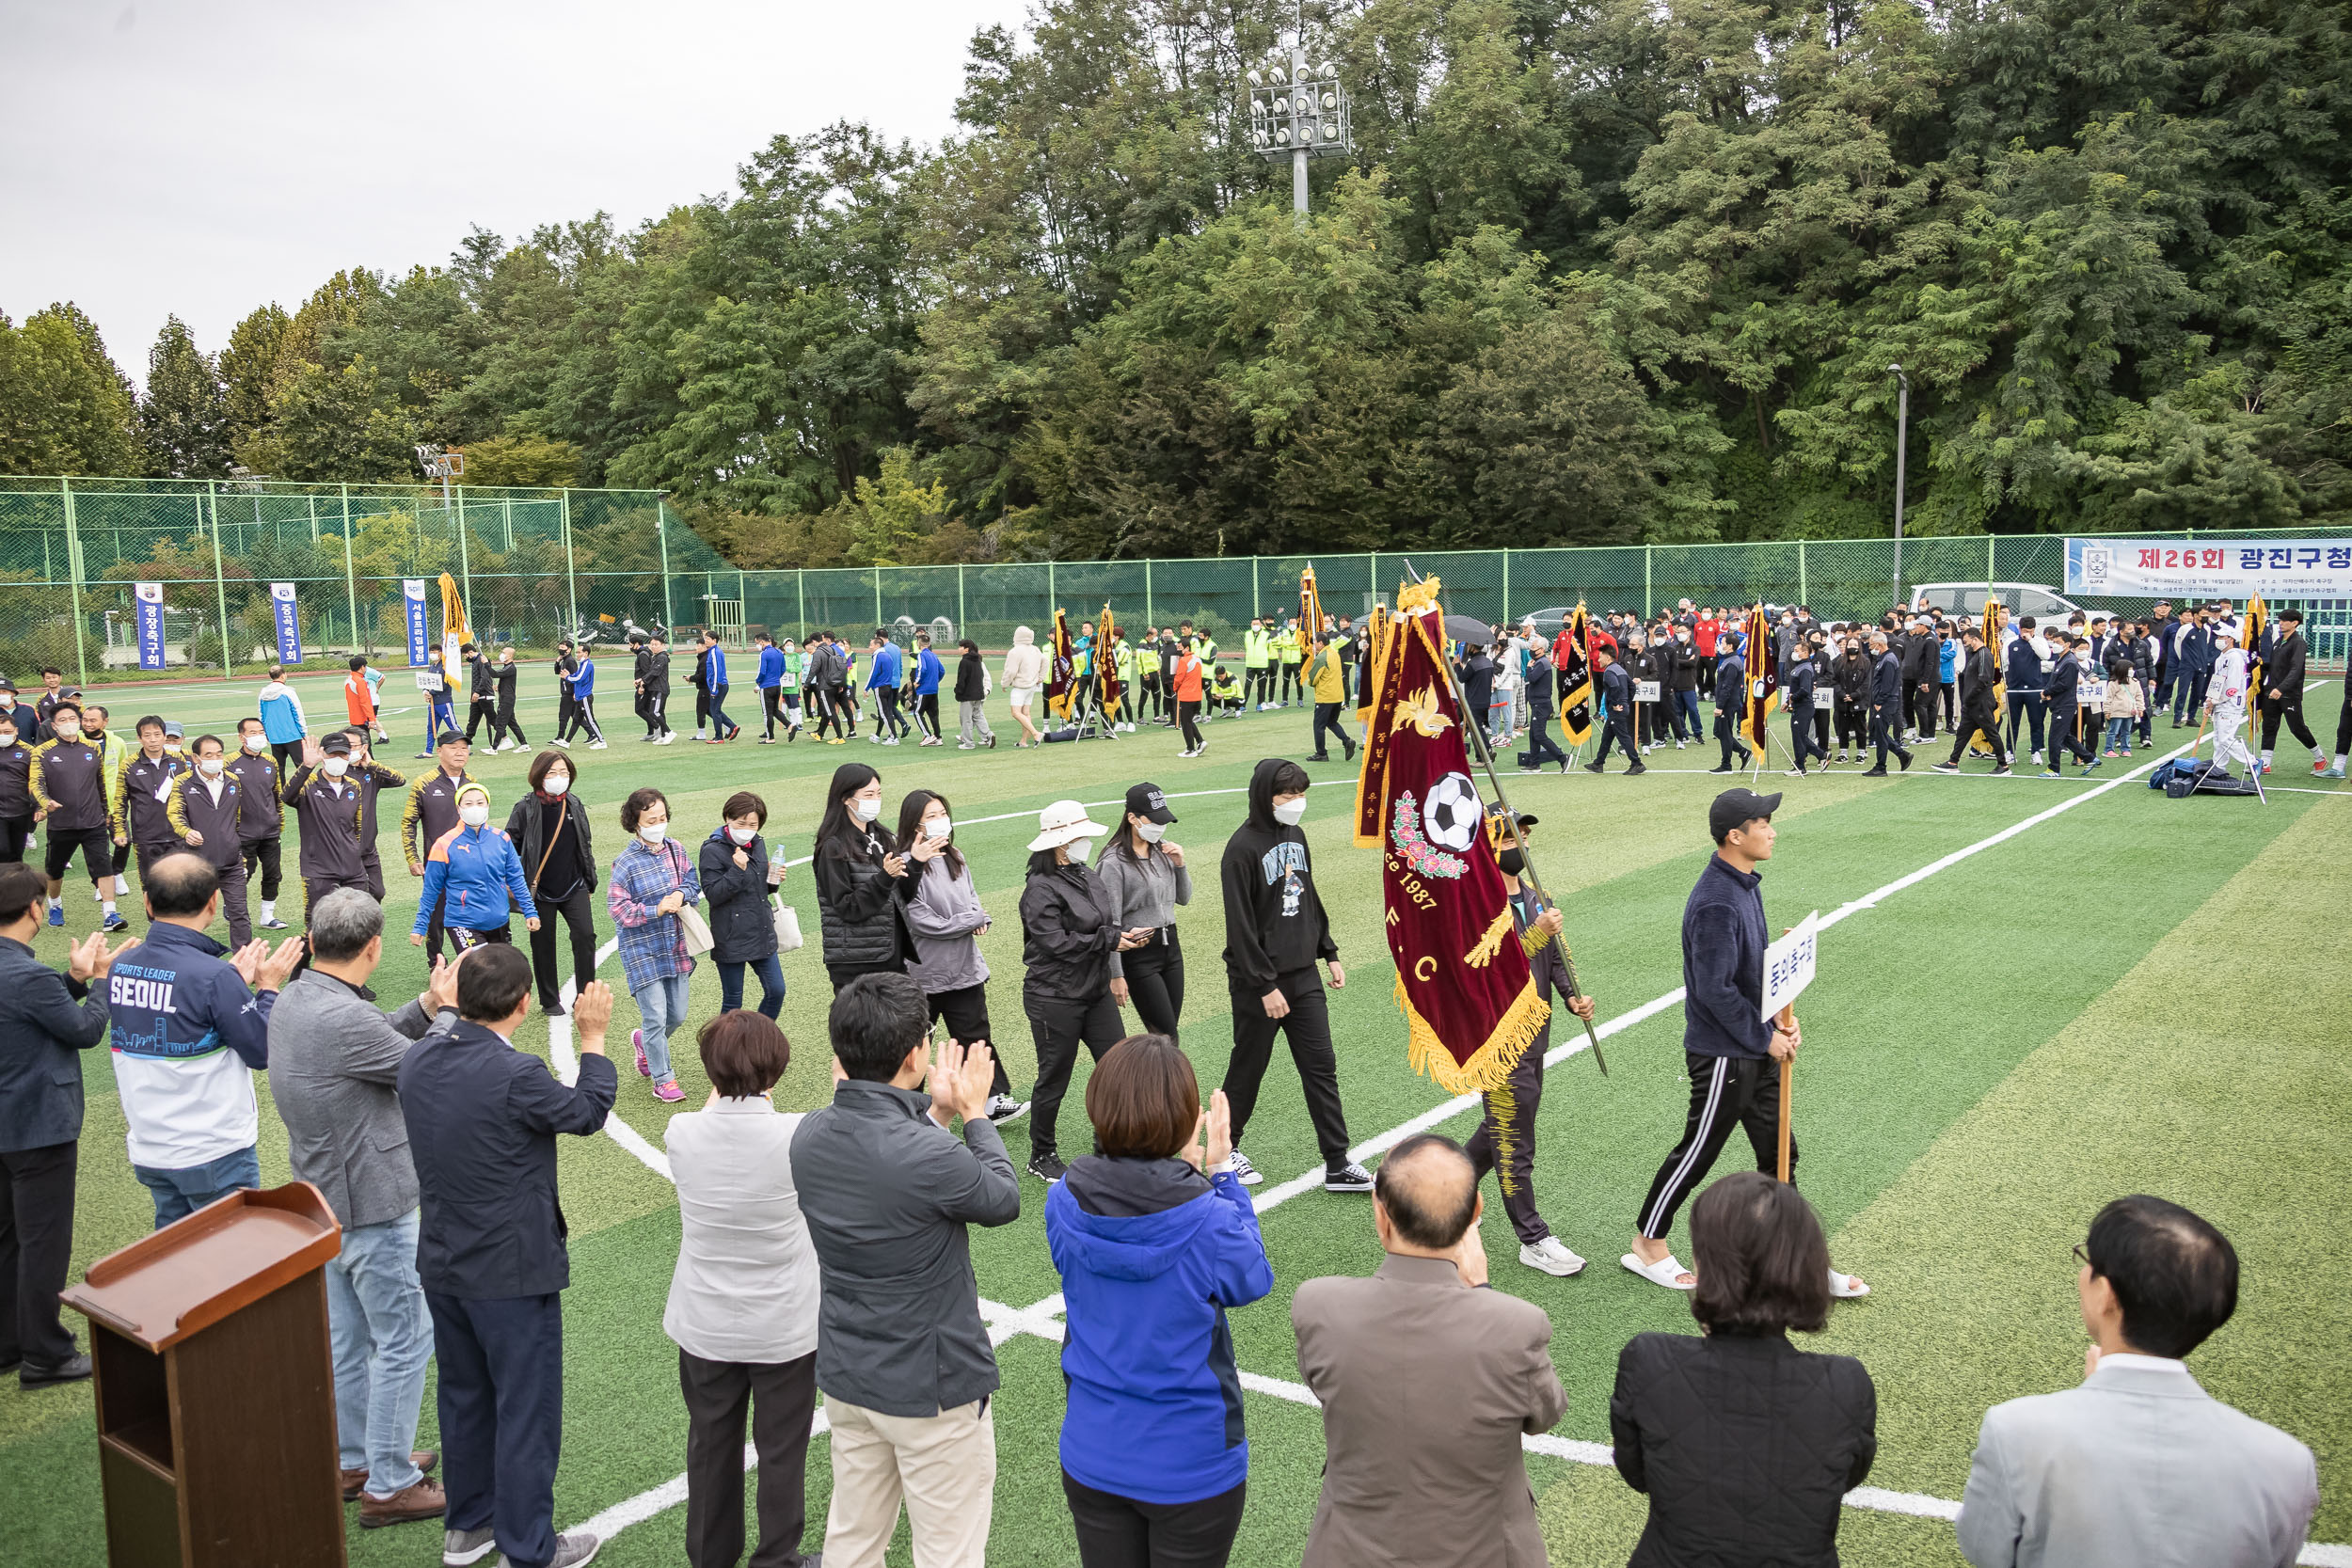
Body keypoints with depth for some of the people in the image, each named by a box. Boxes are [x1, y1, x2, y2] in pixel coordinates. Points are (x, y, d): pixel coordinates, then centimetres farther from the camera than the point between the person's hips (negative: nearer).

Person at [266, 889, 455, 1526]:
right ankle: (388, 1486, 13)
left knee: (351, 1335, 21)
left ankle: (356, 1460, 35)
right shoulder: (343, 1019, -30)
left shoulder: (292, 1000, 1)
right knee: (405, 1340, 3)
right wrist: (447, 1011, -6)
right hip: (370, 1205, -10)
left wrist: (427, 1006, 2)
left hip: (325, 1195, 10)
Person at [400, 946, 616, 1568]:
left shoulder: (417, 1059, -7)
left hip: (442, 1265, 8)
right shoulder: (517, 1076, -28)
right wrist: (592, 1037, 0)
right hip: (513, 1272, -7)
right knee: (526, 1411, 8)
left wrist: (443, 1008, 19)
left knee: (464, 1396, 24)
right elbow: (588, 1113, -11)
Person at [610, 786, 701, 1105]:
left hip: (675, 946, 6)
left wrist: (682, 894, -12)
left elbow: (693, 883, 11)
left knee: (677, 1015, 14)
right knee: (656, 1017, -3)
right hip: (642, 950, -6)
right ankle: (663, 1079, 11)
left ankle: (644, 1041, 45)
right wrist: (656, 910, -23)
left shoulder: (676, 850, 3)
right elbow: (618, 908, -15)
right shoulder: (625, 863, -13)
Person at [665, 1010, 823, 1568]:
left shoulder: (682, 1134, -16)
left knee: (710, 1444, 21)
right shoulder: (799, 1136, -24)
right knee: (781, 1452, 15)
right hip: (785, 1328, -3)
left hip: (705, 1327, 3)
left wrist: (724, 1083, 22)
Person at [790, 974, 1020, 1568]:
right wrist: (974, 1113, 2)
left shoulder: (809, 1136, -9)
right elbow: (1004, 1201, -10)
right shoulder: (929, 1158, -30)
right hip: (932, 1387, -7)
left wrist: (935, 1112, 11)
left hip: (846, 1378, 7)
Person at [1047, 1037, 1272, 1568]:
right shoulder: (1211, 1222, -27)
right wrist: (1221, 1172, -3)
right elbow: (1253, 1278, -6)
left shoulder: (1063, 1203, -15)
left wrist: (1183, 1169, 0)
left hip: (1092, 1458, 3)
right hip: (1192, 1465, -3)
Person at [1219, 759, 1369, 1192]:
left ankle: (1337, 1165, 10)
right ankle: (1227, 1149, 29)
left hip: (1304, 976, 7)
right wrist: (1265, 986, -19)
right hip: (1258, 982, -7)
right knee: (1248, 1068, 9)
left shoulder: (1296, 835, 7)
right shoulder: (1243, 848, -17)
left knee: (1321, 1068, 5)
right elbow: (1240, 926, -18)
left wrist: (1329, 953, 16)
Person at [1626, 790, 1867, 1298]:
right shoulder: (1716, 902, -25)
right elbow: (1715, 989, -26)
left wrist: (1779, 1020, 5)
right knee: (1697, 1154, 4)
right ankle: (1647, 1245, 22)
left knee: (1779, 1154, 14)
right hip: (1723, 1056, -10)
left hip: (1756, 1050, 10)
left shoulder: (1746, 884, 7)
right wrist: (1765, 1037, -16)